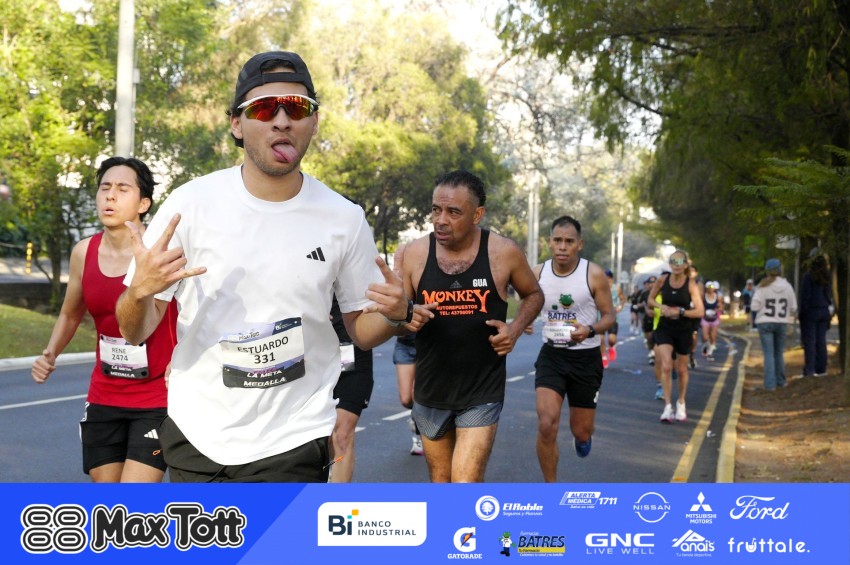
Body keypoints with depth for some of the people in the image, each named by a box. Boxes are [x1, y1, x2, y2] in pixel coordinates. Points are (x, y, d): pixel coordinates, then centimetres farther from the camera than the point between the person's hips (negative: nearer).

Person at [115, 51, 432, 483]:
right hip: (195, 435, 1)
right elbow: (135, 332, -5)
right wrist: (140, 290, -27)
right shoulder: (192, 203, -8)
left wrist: (397, 316, -15)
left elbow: (362, 330, 7)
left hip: (290, 445, 0)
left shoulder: (344, 219, -4)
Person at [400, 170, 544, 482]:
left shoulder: (503, 252, -9)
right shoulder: (415, 253, -7)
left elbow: (533, 294, 10)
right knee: (441, 483, 16)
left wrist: (516, 328, -9)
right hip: (430, 389, 3)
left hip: (482, 392, -3)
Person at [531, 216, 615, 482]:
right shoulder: (537, 274, -2)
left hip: (586, 358, -1)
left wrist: (590, 330, -25)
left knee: (581, 432, 8)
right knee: (546, 425, -16)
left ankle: (582, 437, 50)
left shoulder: (594, 275, -11)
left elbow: (609, 316, -6)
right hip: (551, 355, 1)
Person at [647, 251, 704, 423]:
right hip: (665, 328, 1)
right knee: (666, 367, -15)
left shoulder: (691, 284, -10)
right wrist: (661, 306, -9)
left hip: (684, 330, -1)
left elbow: (700, 312, -14)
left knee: (681, 369, 13)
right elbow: (650, 300, 11)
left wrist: (679, 312, -23)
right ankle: (667, 407, -9)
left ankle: (681, 404, 35)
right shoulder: (662, 280, -4)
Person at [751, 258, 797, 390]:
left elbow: (755, 306, -13)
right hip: (781, 323, 2)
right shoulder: (787, 286, -4)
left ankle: (770, 383, -5)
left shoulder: (763, 286, -10)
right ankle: (781, 381, 24)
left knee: (769, 354, 0)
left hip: (765, 322, -2)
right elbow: (793, 308, 0)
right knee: (779, 353, 17)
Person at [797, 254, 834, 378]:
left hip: (811, 311, -6)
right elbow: (830, 295, 11)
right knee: (821, 341, 11)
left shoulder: (808, 276, -12)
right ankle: (821, 369, 13)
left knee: (809, 341, -3)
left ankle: (809, 369, -7)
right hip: (824, 311, 6)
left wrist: (802, 312, -7)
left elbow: (805, 296, -13)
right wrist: (830, 309, 16)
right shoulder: (828, 277, 7)